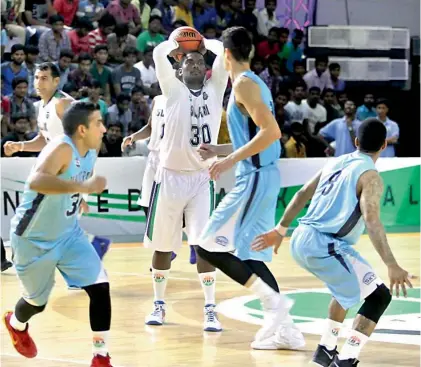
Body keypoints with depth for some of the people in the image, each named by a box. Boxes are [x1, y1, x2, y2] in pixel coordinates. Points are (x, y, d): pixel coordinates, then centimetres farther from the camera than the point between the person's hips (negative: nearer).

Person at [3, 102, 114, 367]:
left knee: (100, 286, -11)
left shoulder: (91, 151, -4)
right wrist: (83, 186, -54)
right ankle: (16, 324, 51)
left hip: (68, 234, 6)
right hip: (34, 239, -6)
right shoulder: (62, 149, -30)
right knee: (37, 301, 14)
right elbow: (36, 181, -49)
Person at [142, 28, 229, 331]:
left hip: (202, 178, 0)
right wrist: (175, 42, 3)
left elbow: (225, 52, -6)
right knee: (163, 244, 8)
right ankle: (159, 304, 25)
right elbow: (159, 54, -12)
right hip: (170, 176, 0)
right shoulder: (174, 90, 3)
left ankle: (210, 310, -6)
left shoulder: (215, 88, 8)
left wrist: (205, 42, 7)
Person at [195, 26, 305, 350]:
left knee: (210, 248, -8)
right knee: (248, 255, 14)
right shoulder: (256, 83, 17)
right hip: (262, 177, 10)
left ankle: (274, 300, -14)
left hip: (255, 179, -10)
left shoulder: (244, 83, -13)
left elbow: (271, 132, -23)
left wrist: (231, 159, -21)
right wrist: (219, 150, 26)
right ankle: (288, 331, 12)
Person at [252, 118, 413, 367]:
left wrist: (280, 231, 28)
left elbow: (302, 195, 19)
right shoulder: (370, 176, -8)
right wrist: (392, 266, -26)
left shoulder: (337, 162, 15)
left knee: (349, 287, 32)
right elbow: (372, 221, -21)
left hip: (301, 240, 8)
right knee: (379, 296, 0)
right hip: (325, 246, -8)